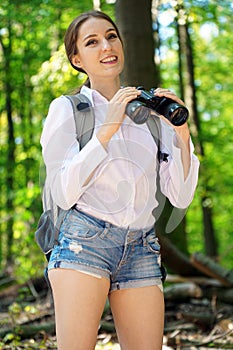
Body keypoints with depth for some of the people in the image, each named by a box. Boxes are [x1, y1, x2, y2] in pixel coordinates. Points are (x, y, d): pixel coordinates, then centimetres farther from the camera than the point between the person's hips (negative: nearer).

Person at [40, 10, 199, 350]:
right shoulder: (67, 108, 6)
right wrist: (106, 129, -13)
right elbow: (63, 193, -7)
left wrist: (182, 133, -5)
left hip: (142, 250, 4)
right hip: (85, 243, -3)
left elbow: (180, 197, 8)